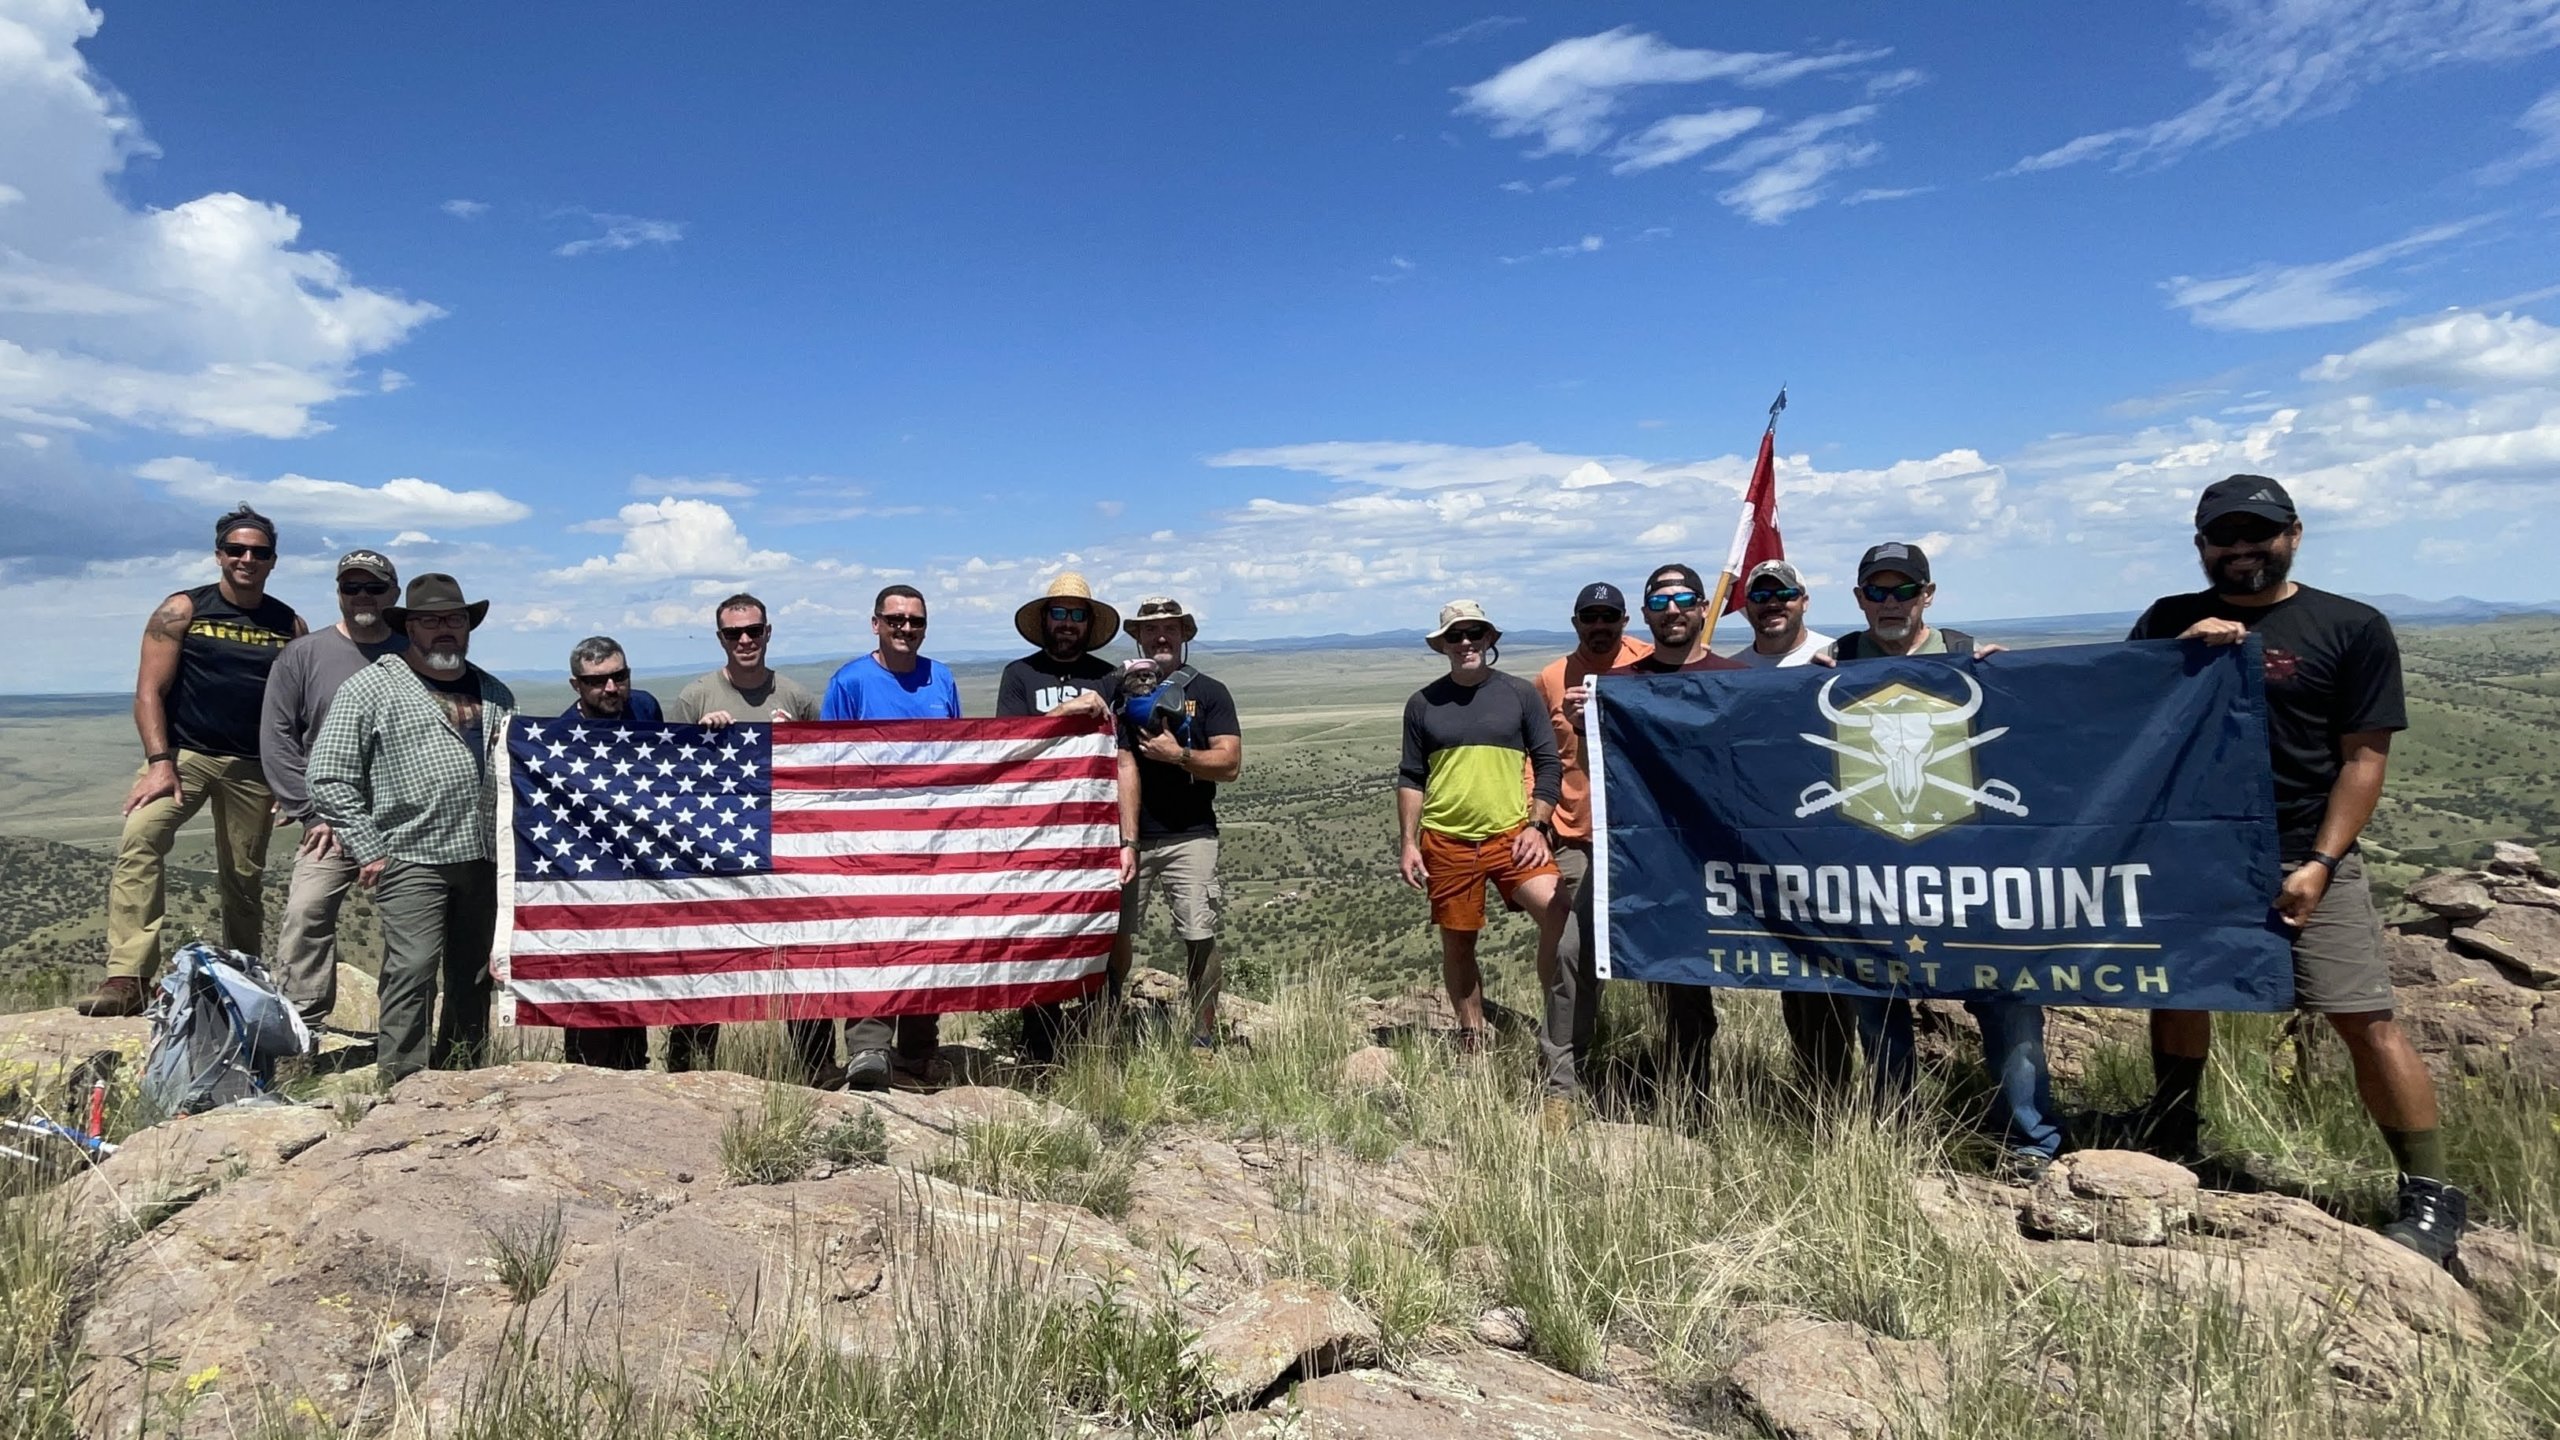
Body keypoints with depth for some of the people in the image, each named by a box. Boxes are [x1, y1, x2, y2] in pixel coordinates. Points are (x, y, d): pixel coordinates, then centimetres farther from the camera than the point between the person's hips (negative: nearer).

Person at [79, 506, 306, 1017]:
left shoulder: (290, 626, 6)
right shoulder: (182, 611, 0)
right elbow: (149, 692, -4)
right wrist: (160, 762, -16)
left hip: (254, 767, 2)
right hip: (184, 753, -2)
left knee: (245, 880, 7)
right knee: (138, 839, -25)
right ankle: (126, 978, -27)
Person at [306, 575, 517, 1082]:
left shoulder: (495, 693, 17)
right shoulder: (371, 687, 1)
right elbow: (329, 779, -2)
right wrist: (369, 850, -7)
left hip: (484, 859, 5)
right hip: (412, 857, -5)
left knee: (474, 978, 9)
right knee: (412, 971, -13)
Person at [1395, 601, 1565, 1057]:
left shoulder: (1521, 694, 4)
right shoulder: (1423, 703, 6)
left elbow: (1548, 765, 5)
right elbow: (1410, 778, 9)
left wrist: (1536, 826, -6)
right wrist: (1407, 843, 2)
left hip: (1511, 835, -1)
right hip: (1446, 843, 1)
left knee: (1558, 913, -21)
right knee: (1457, 944, 9)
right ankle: (1471, 1041, 26)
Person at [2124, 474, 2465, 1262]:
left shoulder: (2352, 628, -2)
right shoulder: (2169, 621, 7)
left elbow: (2364, 756, -5)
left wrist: (2320, 863, -12)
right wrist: (2179, 654, -16)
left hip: (2302, 858, -3)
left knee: (2365, 1019, -6)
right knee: (2177, 990, 15)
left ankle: (2431, 1193, 7)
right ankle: (2170, 1139, 35)